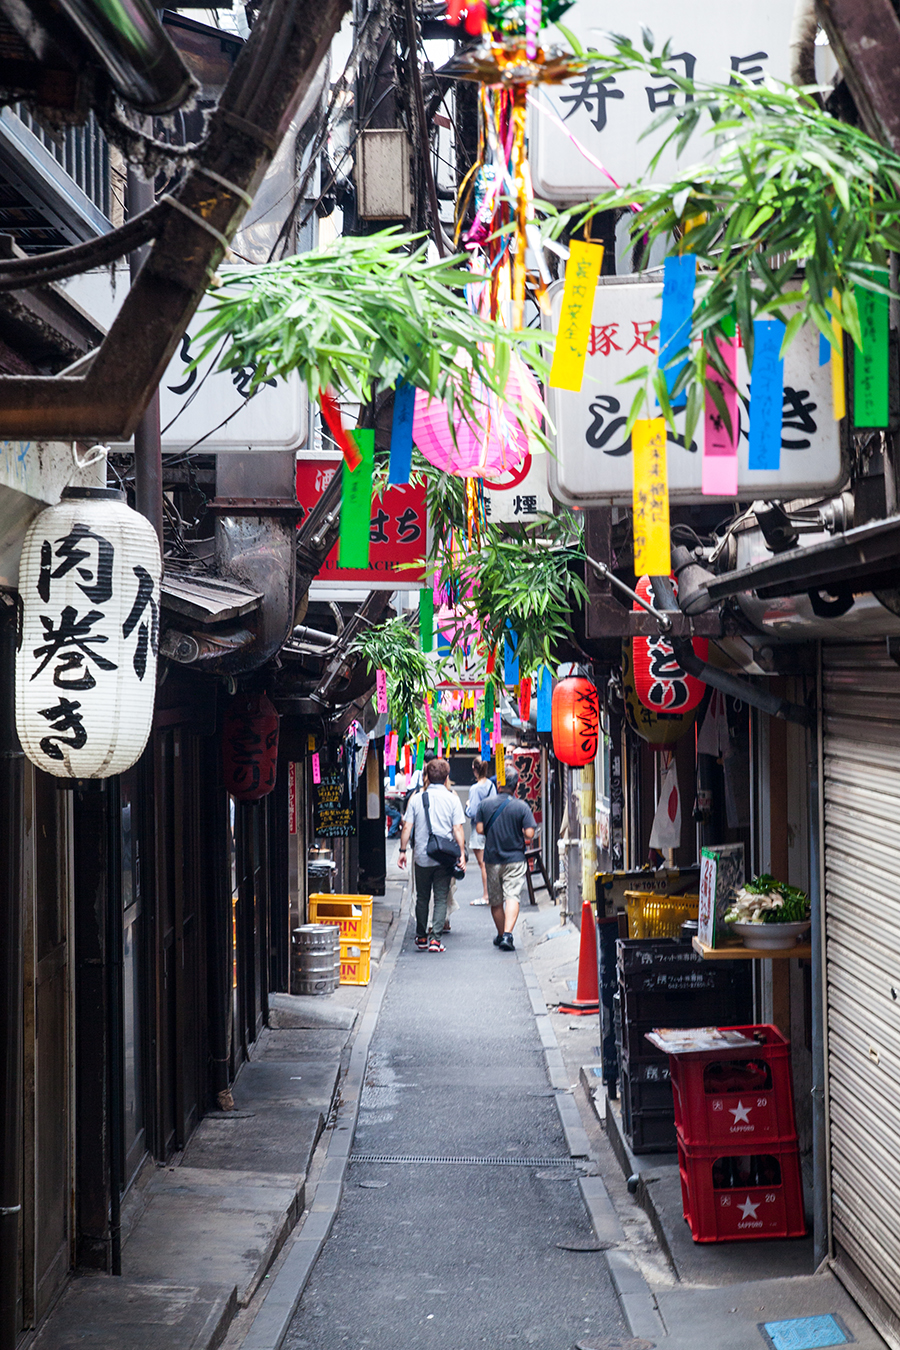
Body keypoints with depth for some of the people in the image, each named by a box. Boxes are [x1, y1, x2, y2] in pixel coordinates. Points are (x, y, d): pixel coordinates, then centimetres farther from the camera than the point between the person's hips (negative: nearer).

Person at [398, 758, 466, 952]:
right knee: (441, 899, 3)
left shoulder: (417, 798, 2)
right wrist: (462, 854, -4)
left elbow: (407, 827, 1)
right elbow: (457, 829, -6)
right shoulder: (452, 799, -2)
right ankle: (436, 939, -5)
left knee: (422, 898, 14)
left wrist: (403, 851, 8)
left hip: (422, 856, 1)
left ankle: (421, 938, 19)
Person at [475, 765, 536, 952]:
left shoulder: (485, 804, -4)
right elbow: (529, 833, -14)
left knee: (495, 900, 14)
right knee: (512, 896, -6)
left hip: (492, 858, 2)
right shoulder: (522, 807, -10)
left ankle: (501, 935, 27)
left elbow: (480, 829, -4)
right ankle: (507, 935, -22)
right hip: (515, 859, -2)